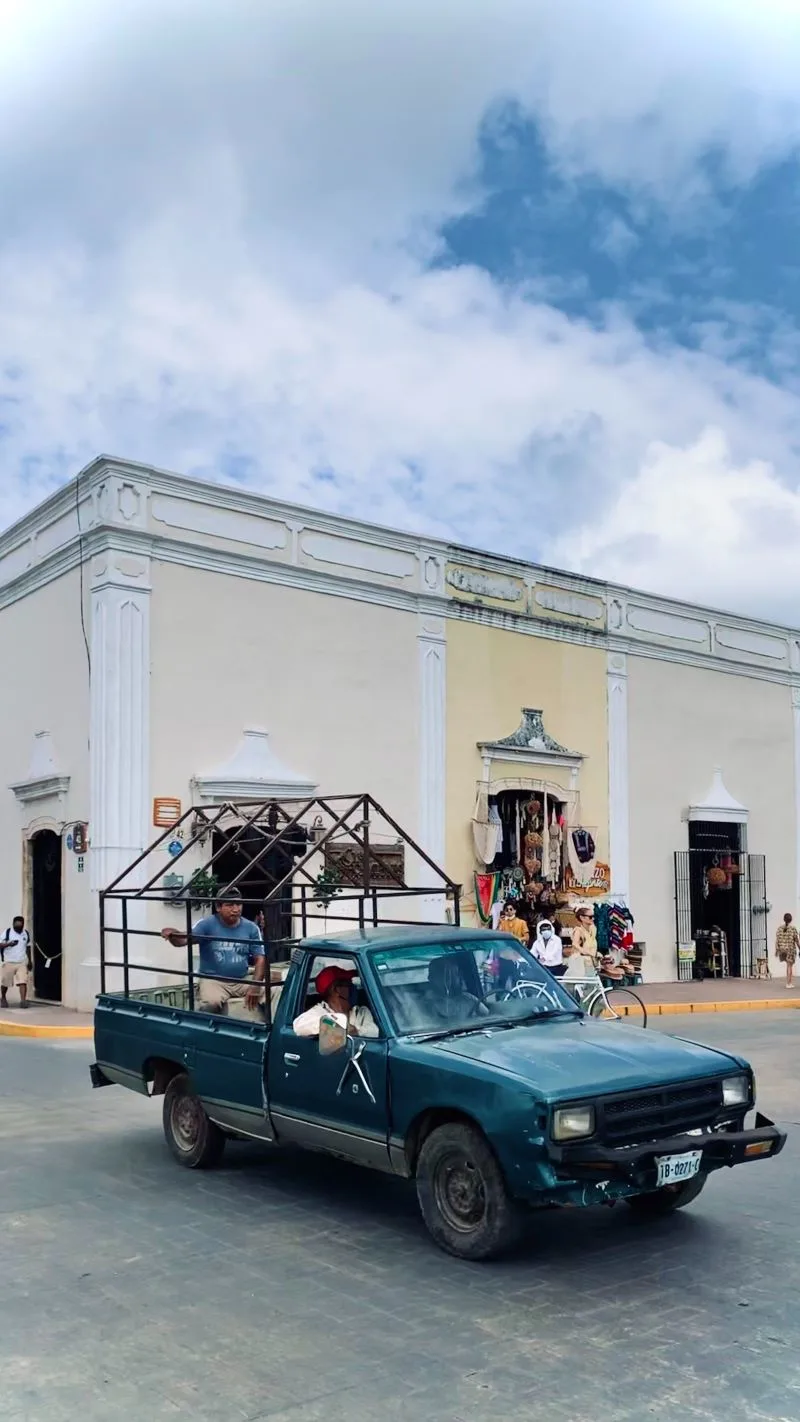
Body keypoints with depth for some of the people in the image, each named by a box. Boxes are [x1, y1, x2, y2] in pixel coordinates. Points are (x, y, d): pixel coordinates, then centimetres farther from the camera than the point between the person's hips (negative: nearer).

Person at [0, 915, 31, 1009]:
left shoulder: (26, 933, 7)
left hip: (22, 962, 2)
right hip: (9, 962, -2)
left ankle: (23, 1000, -17)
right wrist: (9, 944, -27)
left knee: (23, 981, -12)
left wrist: (29, 961, 17)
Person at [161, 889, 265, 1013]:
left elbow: (260, 959, 1)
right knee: (211, 1003, -35)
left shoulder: (251, 928, 2)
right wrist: (172, 935, -43)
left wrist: (255, 986, -15)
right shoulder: (207, 924, -6)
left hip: (242, 981, 3)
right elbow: (184, 940, -18)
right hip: (213, 980, -3)